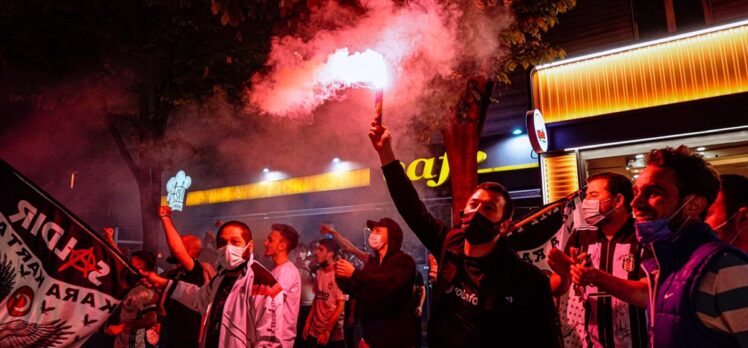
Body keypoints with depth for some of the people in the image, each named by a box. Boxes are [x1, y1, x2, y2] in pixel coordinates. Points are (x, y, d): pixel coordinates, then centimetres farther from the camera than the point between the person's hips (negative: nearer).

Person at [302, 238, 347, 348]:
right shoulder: (319, 272, 6)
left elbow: (341, 305, -15)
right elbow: (316, 299, 12)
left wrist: (327, 331, -17)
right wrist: (308, 322, 6)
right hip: (314, 332, 5)